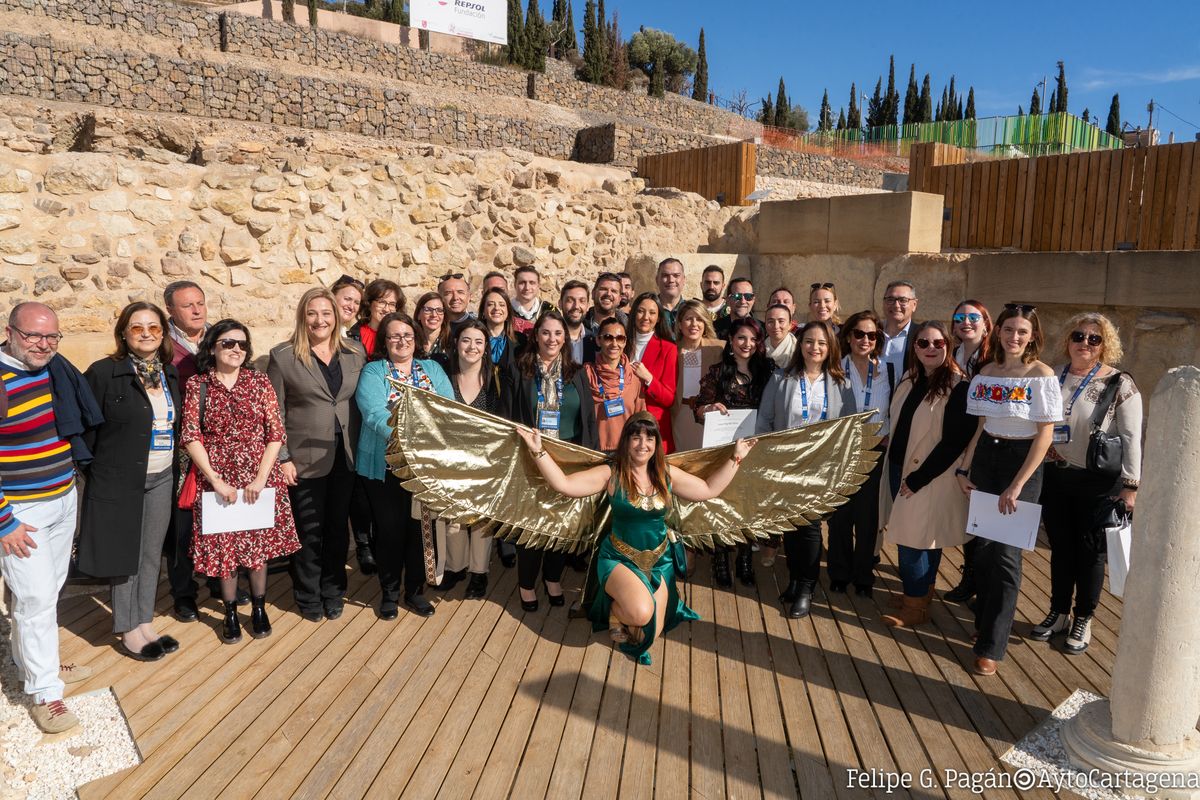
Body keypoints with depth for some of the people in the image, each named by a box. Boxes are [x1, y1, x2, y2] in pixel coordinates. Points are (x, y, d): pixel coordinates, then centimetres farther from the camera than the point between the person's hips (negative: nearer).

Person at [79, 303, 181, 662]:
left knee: (152, 554, 14)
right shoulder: (103, 373, -10)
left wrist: (177, 470, 9)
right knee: (125, 555, 7)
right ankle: (128, 630, 23)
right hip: (119, 481, -5)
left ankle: (145, 623, 29)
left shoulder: (171, 375, 6)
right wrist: (88, 473, -8)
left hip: (162, 480, 5)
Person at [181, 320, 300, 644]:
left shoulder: (259, 381, 1)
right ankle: (230, 612, 26)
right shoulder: (196, 385, 0)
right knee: (224, 546, 7)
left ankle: (259, 608, 27)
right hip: (216, 480, 0)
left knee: (259, 544, 9)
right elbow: (190, 436, -5)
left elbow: (275, 433, -2)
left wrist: (261, 478, -10)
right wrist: (216, 481, -12)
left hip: (259, 479, 1)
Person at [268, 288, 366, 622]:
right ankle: (308, 597, 25)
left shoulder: (355, 353, 5)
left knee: (338, 527, 12)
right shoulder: (283, 356, -4)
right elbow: (274, 412, -4)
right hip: (305, 458, -3)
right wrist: (282, 458, -8)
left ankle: (333, 591, 29)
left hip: (345, 456, 3)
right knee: (309, 532, 6)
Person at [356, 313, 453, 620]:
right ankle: (390, 592, 23)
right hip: (386, 465, -2)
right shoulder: (373, 372, -1)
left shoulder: (433, 369, 10)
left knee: (420, 526, 9)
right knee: (390, 529, 6)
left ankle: (415, 590, 25)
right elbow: (374, 414, -17)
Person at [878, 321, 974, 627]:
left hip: (929, 477, -7)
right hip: (899, 468, 7)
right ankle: (920, 593, 31)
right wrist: (899, 472, 8)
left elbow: (953, 442, -18)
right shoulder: (908, 380, 8)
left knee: (916, 539, -1)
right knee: (911, 536, 15)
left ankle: (916, 606, 14)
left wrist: (916, 480, -16)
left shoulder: (958, 387, -14)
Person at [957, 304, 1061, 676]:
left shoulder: (1042, 375, -9)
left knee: (1006, 551, -3)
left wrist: (1017, 486, -15)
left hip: (1023, 462, -4)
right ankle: (986, 620, 29)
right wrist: (963, 468, 3)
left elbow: (1045, 433, -11)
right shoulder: (986, 372, 5)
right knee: (983, 545, 9)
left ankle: (991, 646, 6)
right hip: (986, 458, 4)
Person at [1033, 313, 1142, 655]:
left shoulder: (1119, 384, -9)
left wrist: (1130, 486, -12)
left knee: (1090, 551, 9)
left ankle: (1083, 621, 26)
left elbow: (1132, 439, -10)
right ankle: (1058, 614, 30)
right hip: (1055, 477, 4)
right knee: (1060, 547, 15)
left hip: (1097, 482, -3)